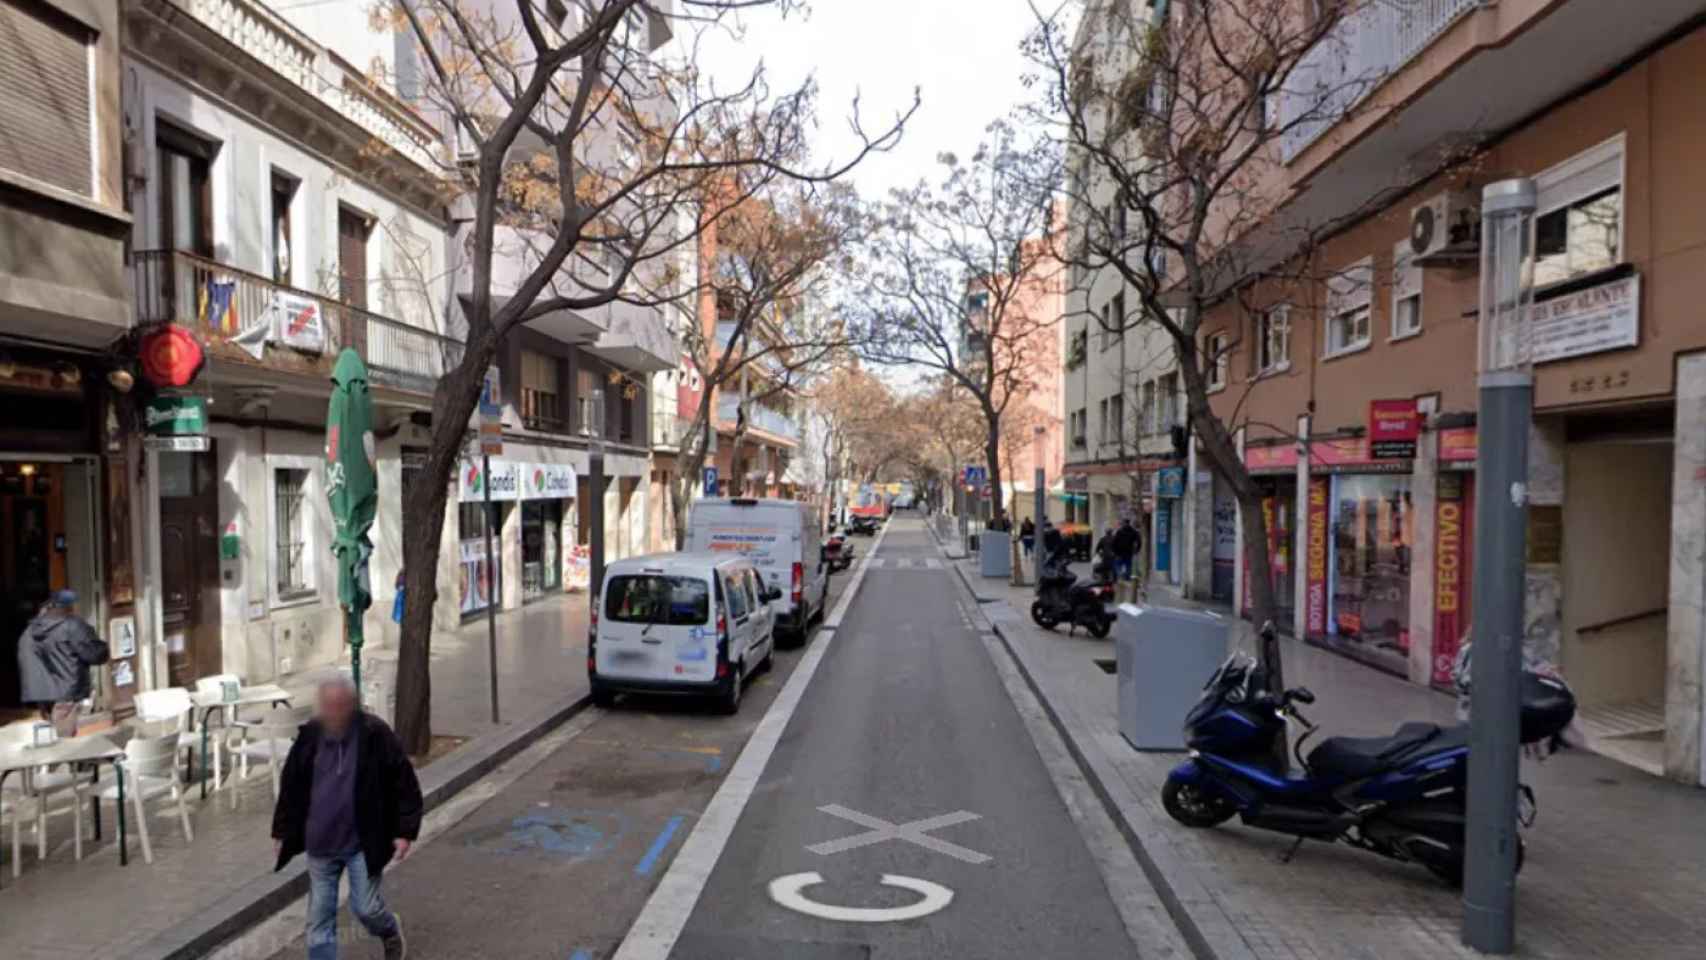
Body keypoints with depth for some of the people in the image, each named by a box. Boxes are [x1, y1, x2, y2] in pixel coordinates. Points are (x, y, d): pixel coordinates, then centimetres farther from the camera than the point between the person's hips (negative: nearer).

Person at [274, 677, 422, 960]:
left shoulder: (375, 735, -15)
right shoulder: (310, 736, -5)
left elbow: (404, 783, -10)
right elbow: (290, 786, 9)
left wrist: (405, 831, -13)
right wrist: (282, 831, 11)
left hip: (363, 843, -3)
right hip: (320, 844, 4)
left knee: (365, 907, 1)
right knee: (319, 917, 8)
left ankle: (391, 931, 34)